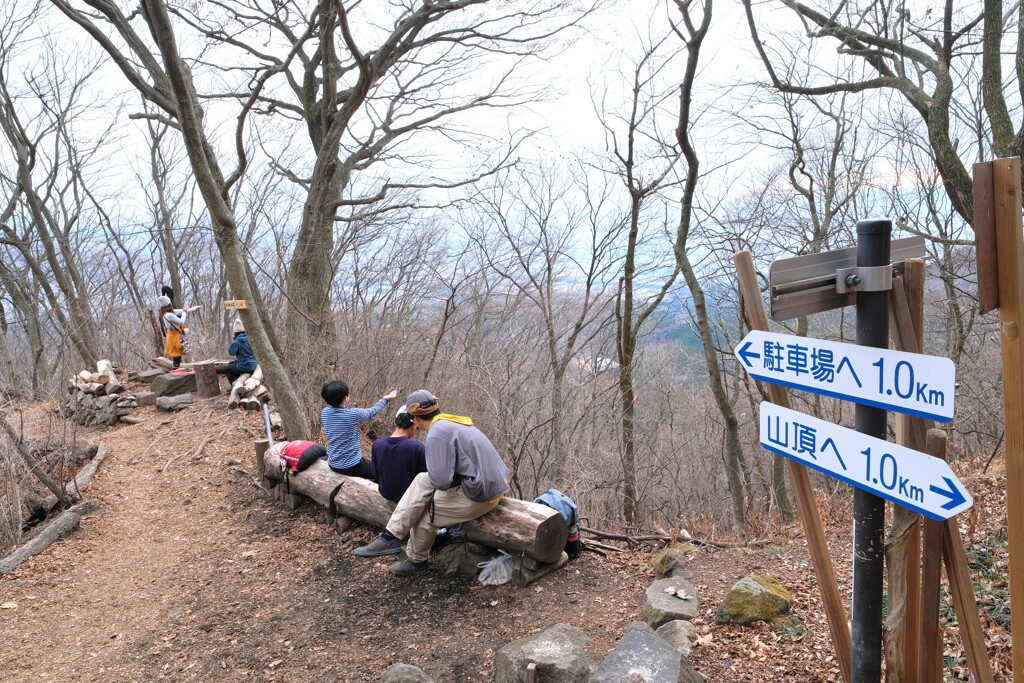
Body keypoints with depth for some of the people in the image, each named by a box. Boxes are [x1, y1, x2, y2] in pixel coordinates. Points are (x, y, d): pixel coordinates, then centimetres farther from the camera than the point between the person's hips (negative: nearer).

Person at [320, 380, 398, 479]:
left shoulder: (324, 413, -7)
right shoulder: (353, 414, -20)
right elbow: (371, 412, 0)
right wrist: (386, 399, 15)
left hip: (333, 465, 7)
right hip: (351, 467, -7)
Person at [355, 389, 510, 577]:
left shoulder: (437, 433, -17)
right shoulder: (453, 422, 11)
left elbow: (440, 481, -21)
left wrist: (432, 476, 0)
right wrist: (432, 475, 12)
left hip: (480, 496, -9)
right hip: (491, 483, 9)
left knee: (425, 512, 7)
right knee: (422, 481, 9)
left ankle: (417, 562, 30)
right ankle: (391, 536, 9)